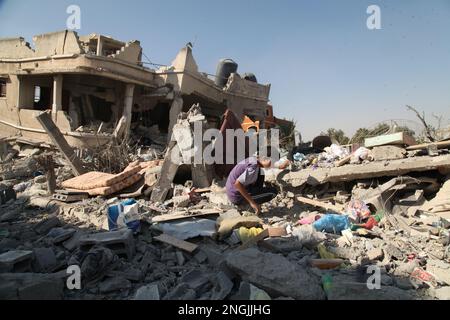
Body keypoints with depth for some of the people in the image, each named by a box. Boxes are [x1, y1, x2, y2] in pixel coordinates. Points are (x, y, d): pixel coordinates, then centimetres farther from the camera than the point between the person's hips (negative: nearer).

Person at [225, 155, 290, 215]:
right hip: (238, 197, -8)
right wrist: (251, 202, -27)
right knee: (273, 192, -10)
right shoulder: (254, 168, -26)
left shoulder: (254, 159, 0)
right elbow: (237, 183, -32)